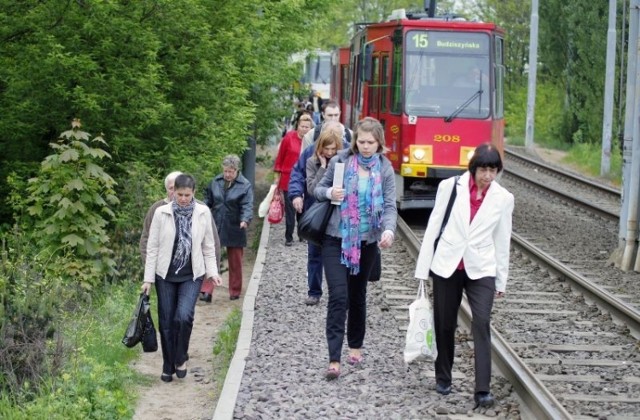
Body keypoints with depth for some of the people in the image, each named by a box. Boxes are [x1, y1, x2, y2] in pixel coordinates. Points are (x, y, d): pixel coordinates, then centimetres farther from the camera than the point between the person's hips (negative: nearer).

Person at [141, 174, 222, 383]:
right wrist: (148, 278, -2)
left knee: (184, 316, -19)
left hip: (192, 275, -1)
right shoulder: (161, 213, -5)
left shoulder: (203, 213, -3)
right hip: (166, 275, 1)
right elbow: (152, 247, -1)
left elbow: (208, 246, 6)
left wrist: (212, 272, 0)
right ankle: (168, 367, 21)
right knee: (166, 322, 5)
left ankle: (181, 358, 4)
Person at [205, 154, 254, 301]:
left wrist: (245, 220, -35)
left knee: (235, 262, 10)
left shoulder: (245, 185, -8)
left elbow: (247, 206, -18)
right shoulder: (216, 182, 3)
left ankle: (235, 291, 23)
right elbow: (208, 201, 13)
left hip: (234, 229, -2)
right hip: (215, 227, 2)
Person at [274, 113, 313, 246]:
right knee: (290, 209, 2)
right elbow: (280, 157, 2)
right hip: (289, 179, -2)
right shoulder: (289, 138, -6)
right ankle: (289, 237, 10)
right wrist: (277, 175, 3)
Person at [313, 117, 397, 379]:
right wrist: (329, 193, -18)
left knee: (358, 296, 15)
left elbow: (390, 206, -5)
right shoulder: (340, 162, -3)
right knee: (338, 296, -11)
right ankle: (334, 359, -13)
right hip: (336, 239, -2)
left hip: (367, 241, 2)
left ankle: (356, 346, 34)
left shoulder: (385, 169, 0)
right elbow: (318, 189, 6)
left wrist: (388, 230, -25)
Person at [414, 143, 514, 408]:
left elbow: (502, 241, 6)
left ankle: (483, 390, -13)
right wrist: (423, 269, 0)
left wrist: (501, 281, 8)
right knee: (445, 325, 10)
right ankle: (443, 378, 29)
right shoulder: (450, 187, -3)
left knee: (482, 325, -13)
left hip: (481, 270, 0)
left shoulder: (503, 198, -1)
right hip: (446, 266, 0)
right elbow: (433, 228, 0)